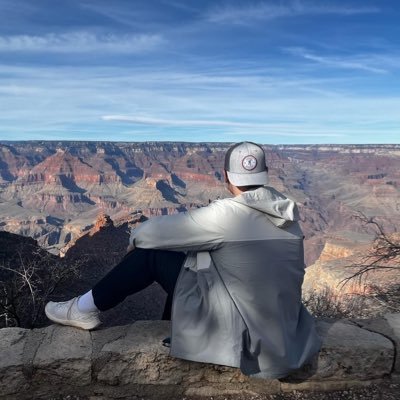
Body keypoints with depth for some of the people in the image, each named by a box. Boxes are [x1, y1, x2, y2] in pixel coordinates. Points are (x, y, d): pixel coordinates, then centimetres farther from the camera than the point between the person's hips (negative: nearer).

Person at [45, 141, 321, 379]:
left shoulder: (227, 214, -20)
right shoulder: (287, 214, 1)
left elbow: (154, 232, -11)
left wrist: (136, 238, 12)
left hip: (240, 333, -7)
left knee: (153, 252, -1)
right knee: (186, 259, 22)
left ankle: (85, 309, 15)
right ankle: (169, 331, 41)